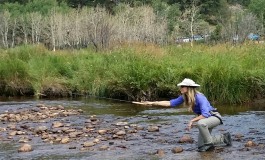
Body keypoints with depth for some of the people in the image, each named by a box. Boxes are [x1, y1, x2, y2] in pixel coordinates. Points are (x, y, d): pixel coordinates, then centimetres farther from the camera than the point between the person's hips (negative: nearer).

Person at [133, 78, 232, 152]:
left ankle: (209, 143, -17)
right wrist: (153, 103, -10)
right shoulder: (184, 97, -7)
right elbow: (170, 103, -5)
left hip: (214, 117, -8)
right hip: (206, 120, 8)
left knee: (200, 123, -41)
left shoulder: (199, 97, -30)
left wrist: (192, 121, -27)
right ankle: (223, 138, 25)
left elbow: (205, 114, -35)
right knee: (201, 147, 8)